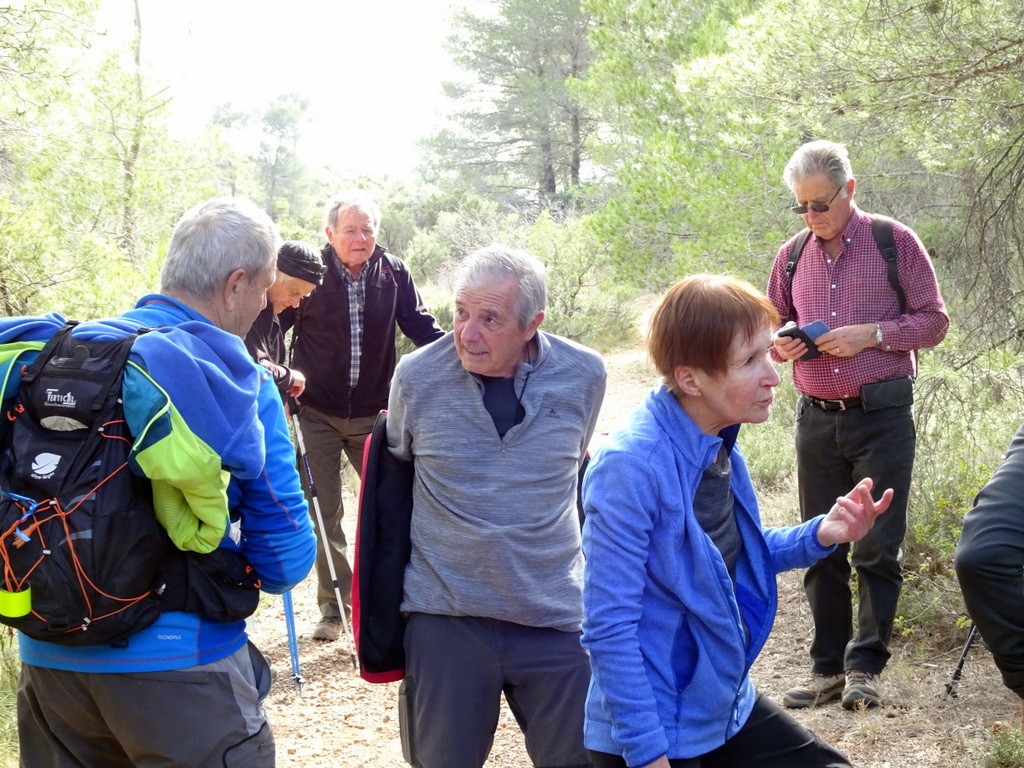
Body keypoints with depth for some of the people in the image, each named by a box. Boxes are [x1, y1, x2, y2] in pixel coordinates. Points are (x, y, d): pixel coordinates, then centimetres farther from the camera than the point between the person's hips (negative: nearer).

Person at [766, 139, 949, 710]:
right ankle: (828, 667, 16)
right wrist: (780, 344, -3)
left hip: (882, 415, -4)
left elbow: (934, 320, -1)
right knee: (821, 546, 7)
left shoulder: (895, 243, -2)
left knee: (878, 547, -2)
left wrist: (871, 334, -15)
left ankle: (865, 666, 9)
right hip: (817, 420, 4)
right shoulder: (792, 256, 9)